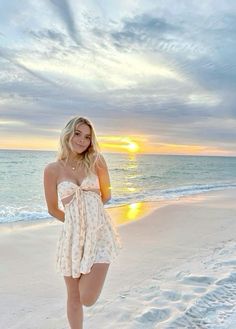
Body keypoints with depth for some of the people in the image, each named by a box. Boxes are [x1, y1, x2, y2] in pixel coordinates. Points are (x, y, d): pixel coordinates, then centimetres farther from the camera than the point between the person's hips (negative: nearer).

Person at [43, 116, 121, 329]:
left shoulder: (97, 161, -1)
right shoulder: (52, 169, -2)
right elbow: (53, 210, 7)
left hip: (100, 232, 0)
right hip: (72, 236, 1)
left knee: (87, 299, -3)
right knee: (74, 298, 14)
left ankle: (90, 277, 32)